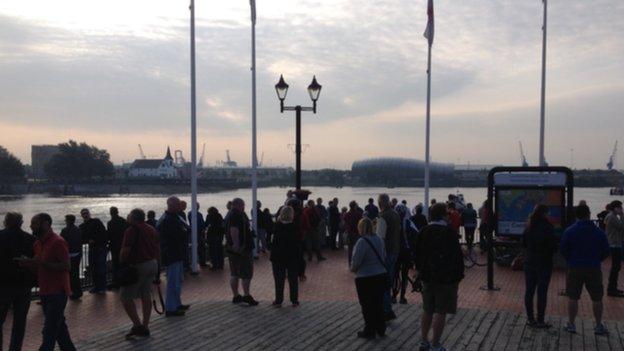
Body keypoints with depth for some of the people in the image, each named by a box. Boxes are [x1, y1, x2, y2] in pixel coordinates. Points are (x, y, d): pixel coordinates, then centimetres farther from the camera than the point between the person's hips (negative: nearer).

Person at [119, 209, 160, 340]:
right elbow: (158, 249, 17)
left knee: (126, 296, -1)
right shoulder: (151, 229, 12)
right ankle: (145, 327, 15)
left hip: (137, 265, -8)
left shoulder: (131, 230, -12)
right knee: (146, 295, 12)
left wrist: (122, 264, -3)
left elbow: (125, 251, -18)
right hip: (152, 264, 8)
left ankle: (137, 325, -9)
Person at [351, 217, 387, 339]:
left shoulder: (362, 241, -21)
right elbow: (384, 256, 10)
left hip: (366, 279, -7)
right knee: (379, 304, 18)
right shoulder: (379, 239, 2)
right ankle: (381, 329, 29)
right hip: (381, 275, 7)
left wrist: (353, 269, 0)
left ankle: (369, 331, 17)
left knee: (367, 306, 7)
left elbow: (356, 261, -20)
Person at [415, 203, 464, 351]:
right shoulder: (449, 233, -14)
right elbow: (458, 257, -12)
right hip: (446, 278, -6)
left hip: (428, 278, 6)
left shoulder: (423, 232, 3)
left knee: (427, 311, 16)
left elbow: (417, 255, 11)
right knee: (440, 313, 1)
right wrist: (458, 276, -2)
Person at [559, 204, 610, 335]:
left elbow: (563, 249, -4)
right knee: (597, 299, 12)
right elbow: (606, 252, 3)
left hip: (575, 269, 0)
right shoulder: (599, 232, -3)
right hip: (594, 269, 1)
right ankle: (599, 326, 18)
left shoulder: (569, 231, -6)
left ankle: (571, 324, 13)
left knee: (573, 298, 8)